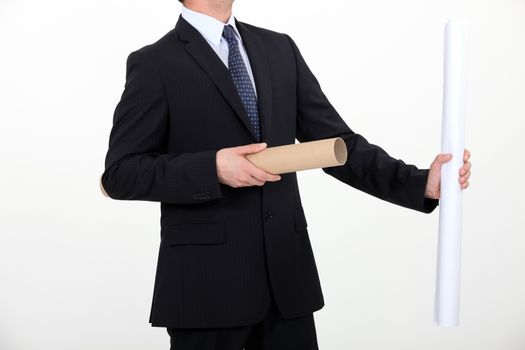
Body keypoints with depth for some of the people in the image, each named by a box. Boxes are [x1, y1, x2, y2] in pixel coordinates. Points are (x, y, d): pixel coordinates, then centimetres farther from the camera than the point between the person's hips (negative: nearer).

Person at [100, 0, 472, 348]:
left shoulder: (280, 49, 9)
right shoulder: (155, 63, -5)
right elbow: (120, 174, -7)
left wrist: (421, 183, -7)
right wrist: (212, 169, -19)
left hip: (287, 272, 4)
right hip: (207, 281, -4)